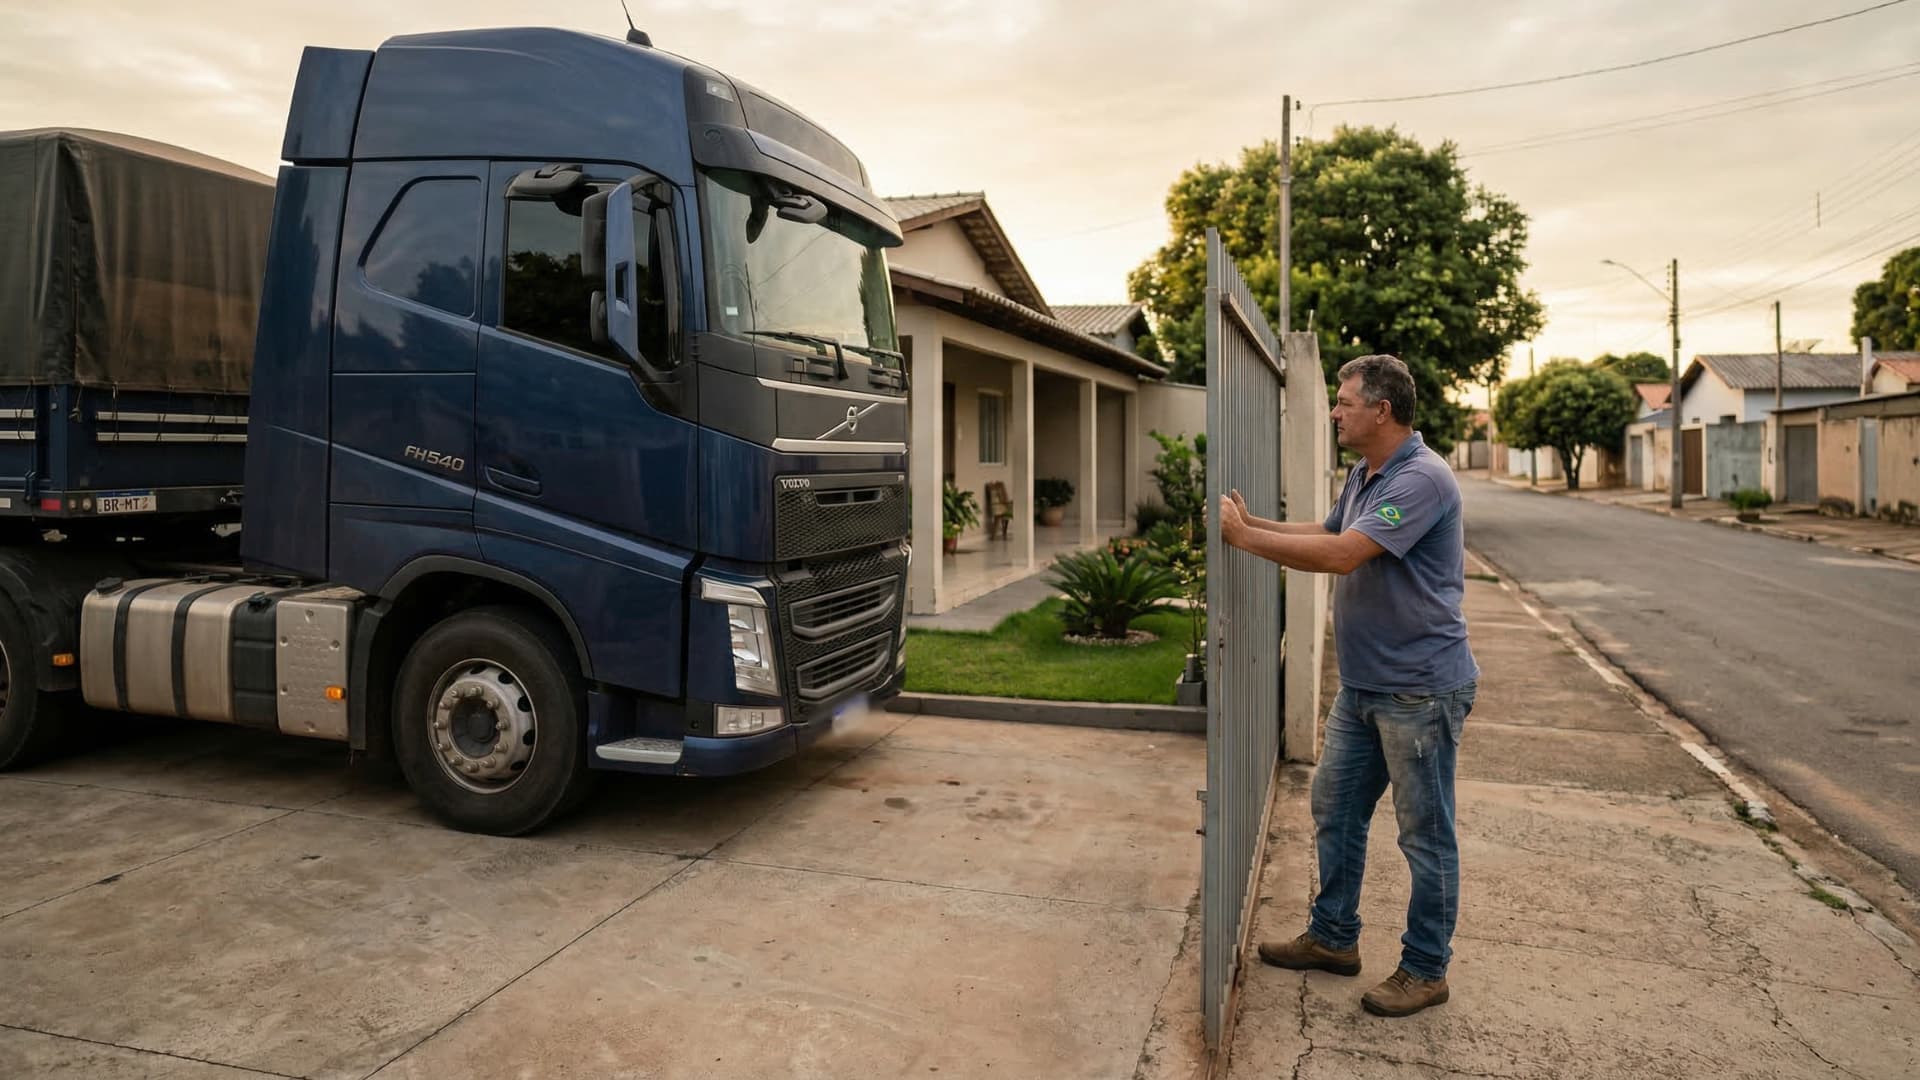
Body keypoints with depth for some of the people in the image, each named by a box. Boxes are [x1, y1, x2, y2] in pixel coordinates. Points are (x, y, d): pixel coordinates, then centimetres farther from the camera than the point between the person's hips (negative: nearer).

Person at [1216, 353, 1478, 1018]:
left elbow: (1341, 554, -30)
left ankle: (1425, 971, 20)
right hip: (1363, 684, 10)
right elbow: (1327, 535, 22)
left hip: (1420, 689, -10)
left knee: (1425, 833, 5)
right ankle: (1333, 938, 32)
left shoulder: (1421, 480, -22)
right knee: (1335, 810, 16)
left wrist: (1245, 536, -22)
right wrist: (1249, 523, 7)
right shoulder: (1363, 477, 11)